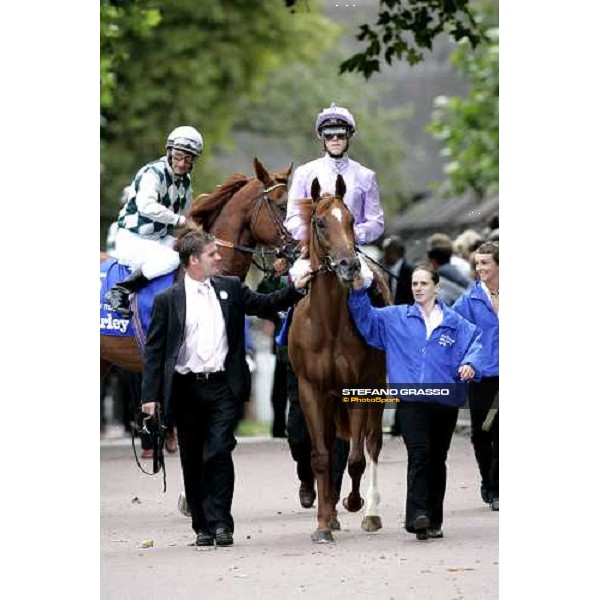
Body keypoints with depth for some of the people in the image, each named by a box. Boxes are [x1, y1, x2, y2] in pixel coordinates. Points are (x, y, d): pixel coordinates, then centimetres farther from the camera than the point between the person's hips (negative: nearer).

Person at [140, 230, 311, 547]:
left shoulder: (230, 288, 8)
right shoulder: (168, 300, 0)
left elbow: (264, 305, 18)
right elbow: (154, 350, 0)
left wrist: (296, 289, 3)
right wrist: (150, 395, -6)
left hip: (222, 387, 0)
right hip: (186, 388, 0)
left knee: (219, 454, -11)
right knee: (193, 462, 6)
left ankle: (220, 523, -5)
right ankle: (202, 526, 16)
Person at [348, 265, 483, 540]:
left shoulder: (455, 322, 8)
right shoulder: (396, 318, 10)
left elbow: (476, 340, 2)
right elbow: (366, 319, 9)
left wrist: (470, 363, -17)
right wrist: (358, 292, -5)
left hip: (445, 401, 2)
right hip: (412, 401, -2)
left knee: (437, 460, 10)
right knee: (419, 455, -17)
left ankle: (434, 521, 18)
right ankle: (418, 515, -27)